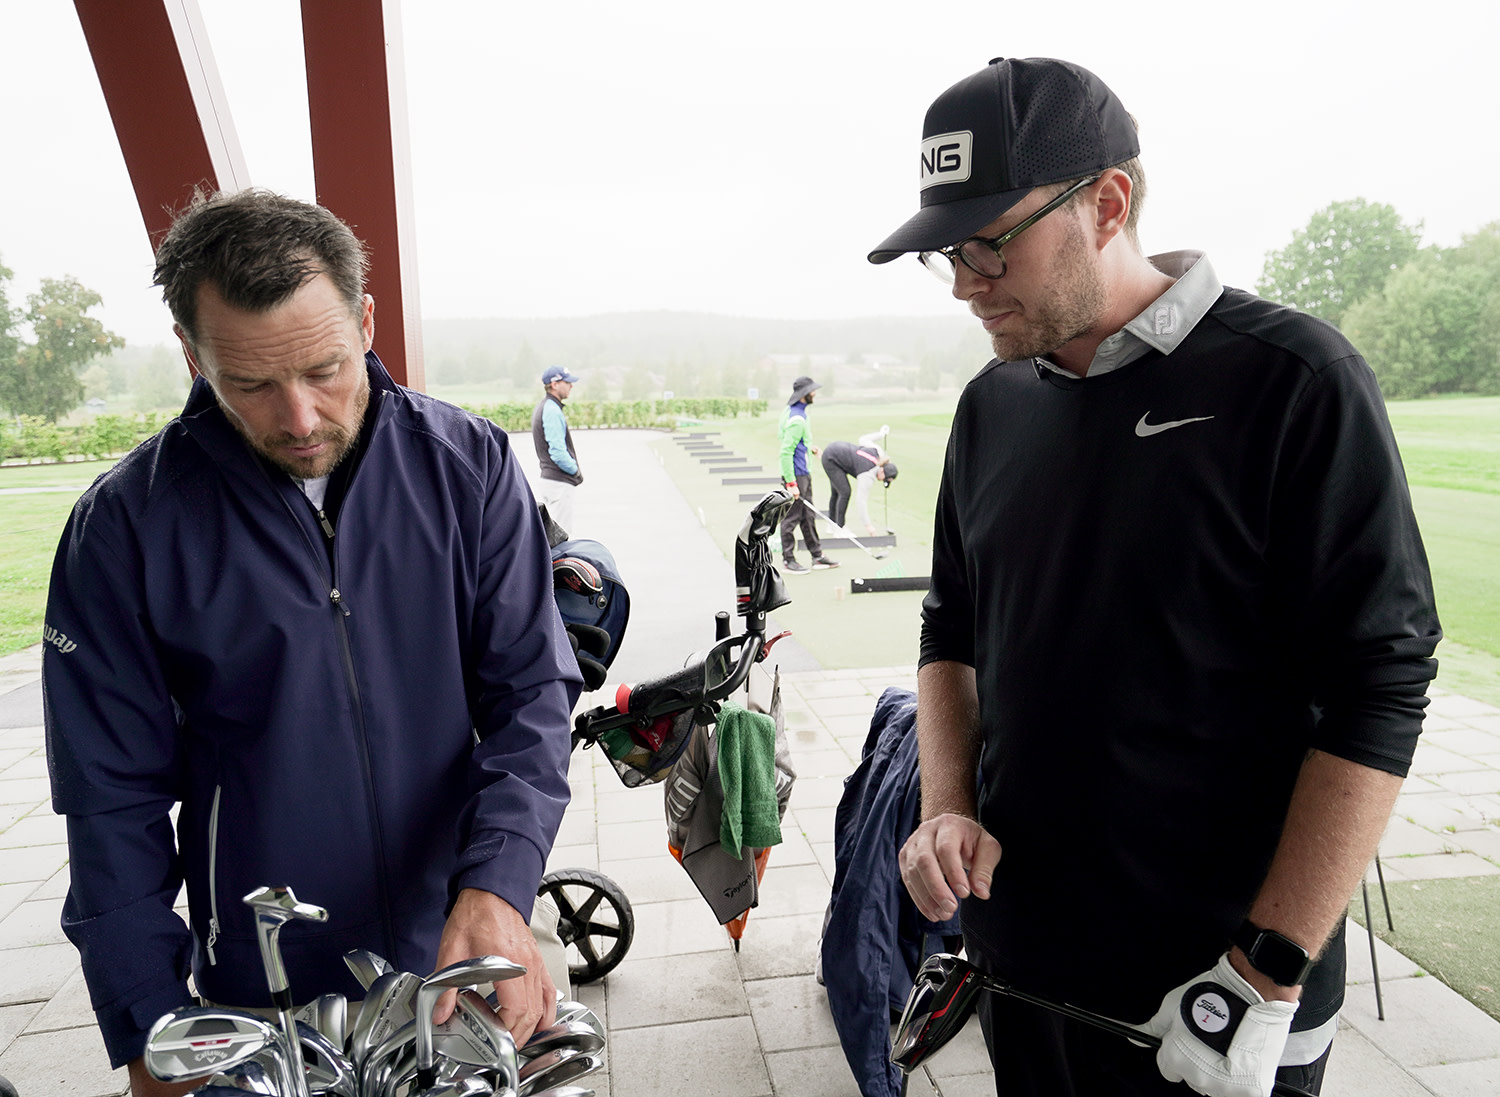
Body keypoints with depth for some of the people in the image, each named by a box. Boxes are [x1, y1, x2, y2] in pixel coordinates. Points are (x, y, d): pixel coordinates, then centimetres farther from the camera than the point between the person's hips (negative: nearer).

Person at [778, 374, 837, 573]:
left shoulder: (793, 411, 10)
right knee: (791, 518, -1)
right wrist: (791, 483, -24)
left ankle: (817, 556, 24)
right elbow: (785, 452, -24)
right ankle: (788, 561, 8)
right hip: (795, 474, -11)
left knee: (808, 516, 15)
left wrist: (809, 447, 16)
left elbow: (782, 436, 24)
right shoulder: (796, 419, -21)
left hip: (804, 474, 11)